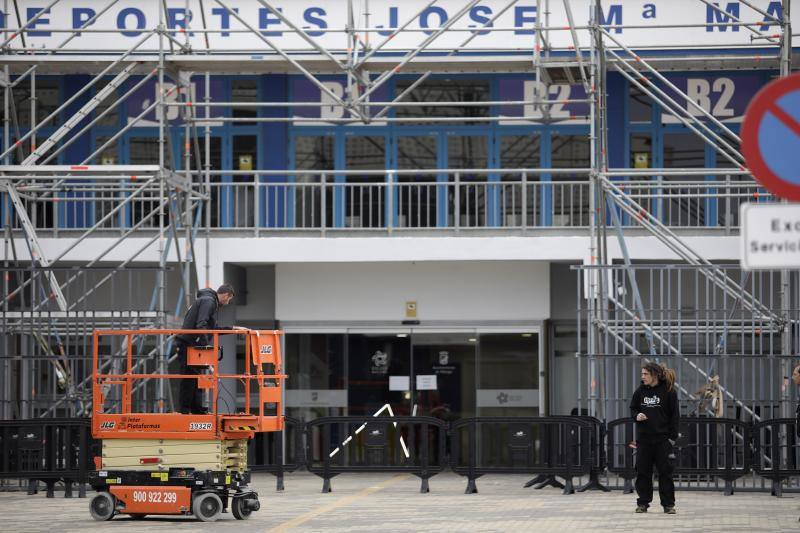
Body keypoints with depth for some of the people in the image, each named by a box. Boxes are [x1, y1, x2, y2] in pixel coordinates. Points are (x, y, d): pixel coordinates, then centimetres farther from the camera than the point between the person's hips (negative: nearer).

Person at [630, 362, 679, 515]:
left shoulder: (668, 391, -5)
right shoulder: (640, 391, 6)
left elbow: (675, 416, -3)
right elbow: (633, 408, 17)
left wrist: (672, 437, -8)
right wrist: (637, 415, -7)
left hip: (662, 438, -3)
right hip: (643, 437, 4)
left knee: (665, 471, 0)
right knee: (642, 471, 4)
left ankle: (668, 504, 6)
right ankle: (643, 503, 13)